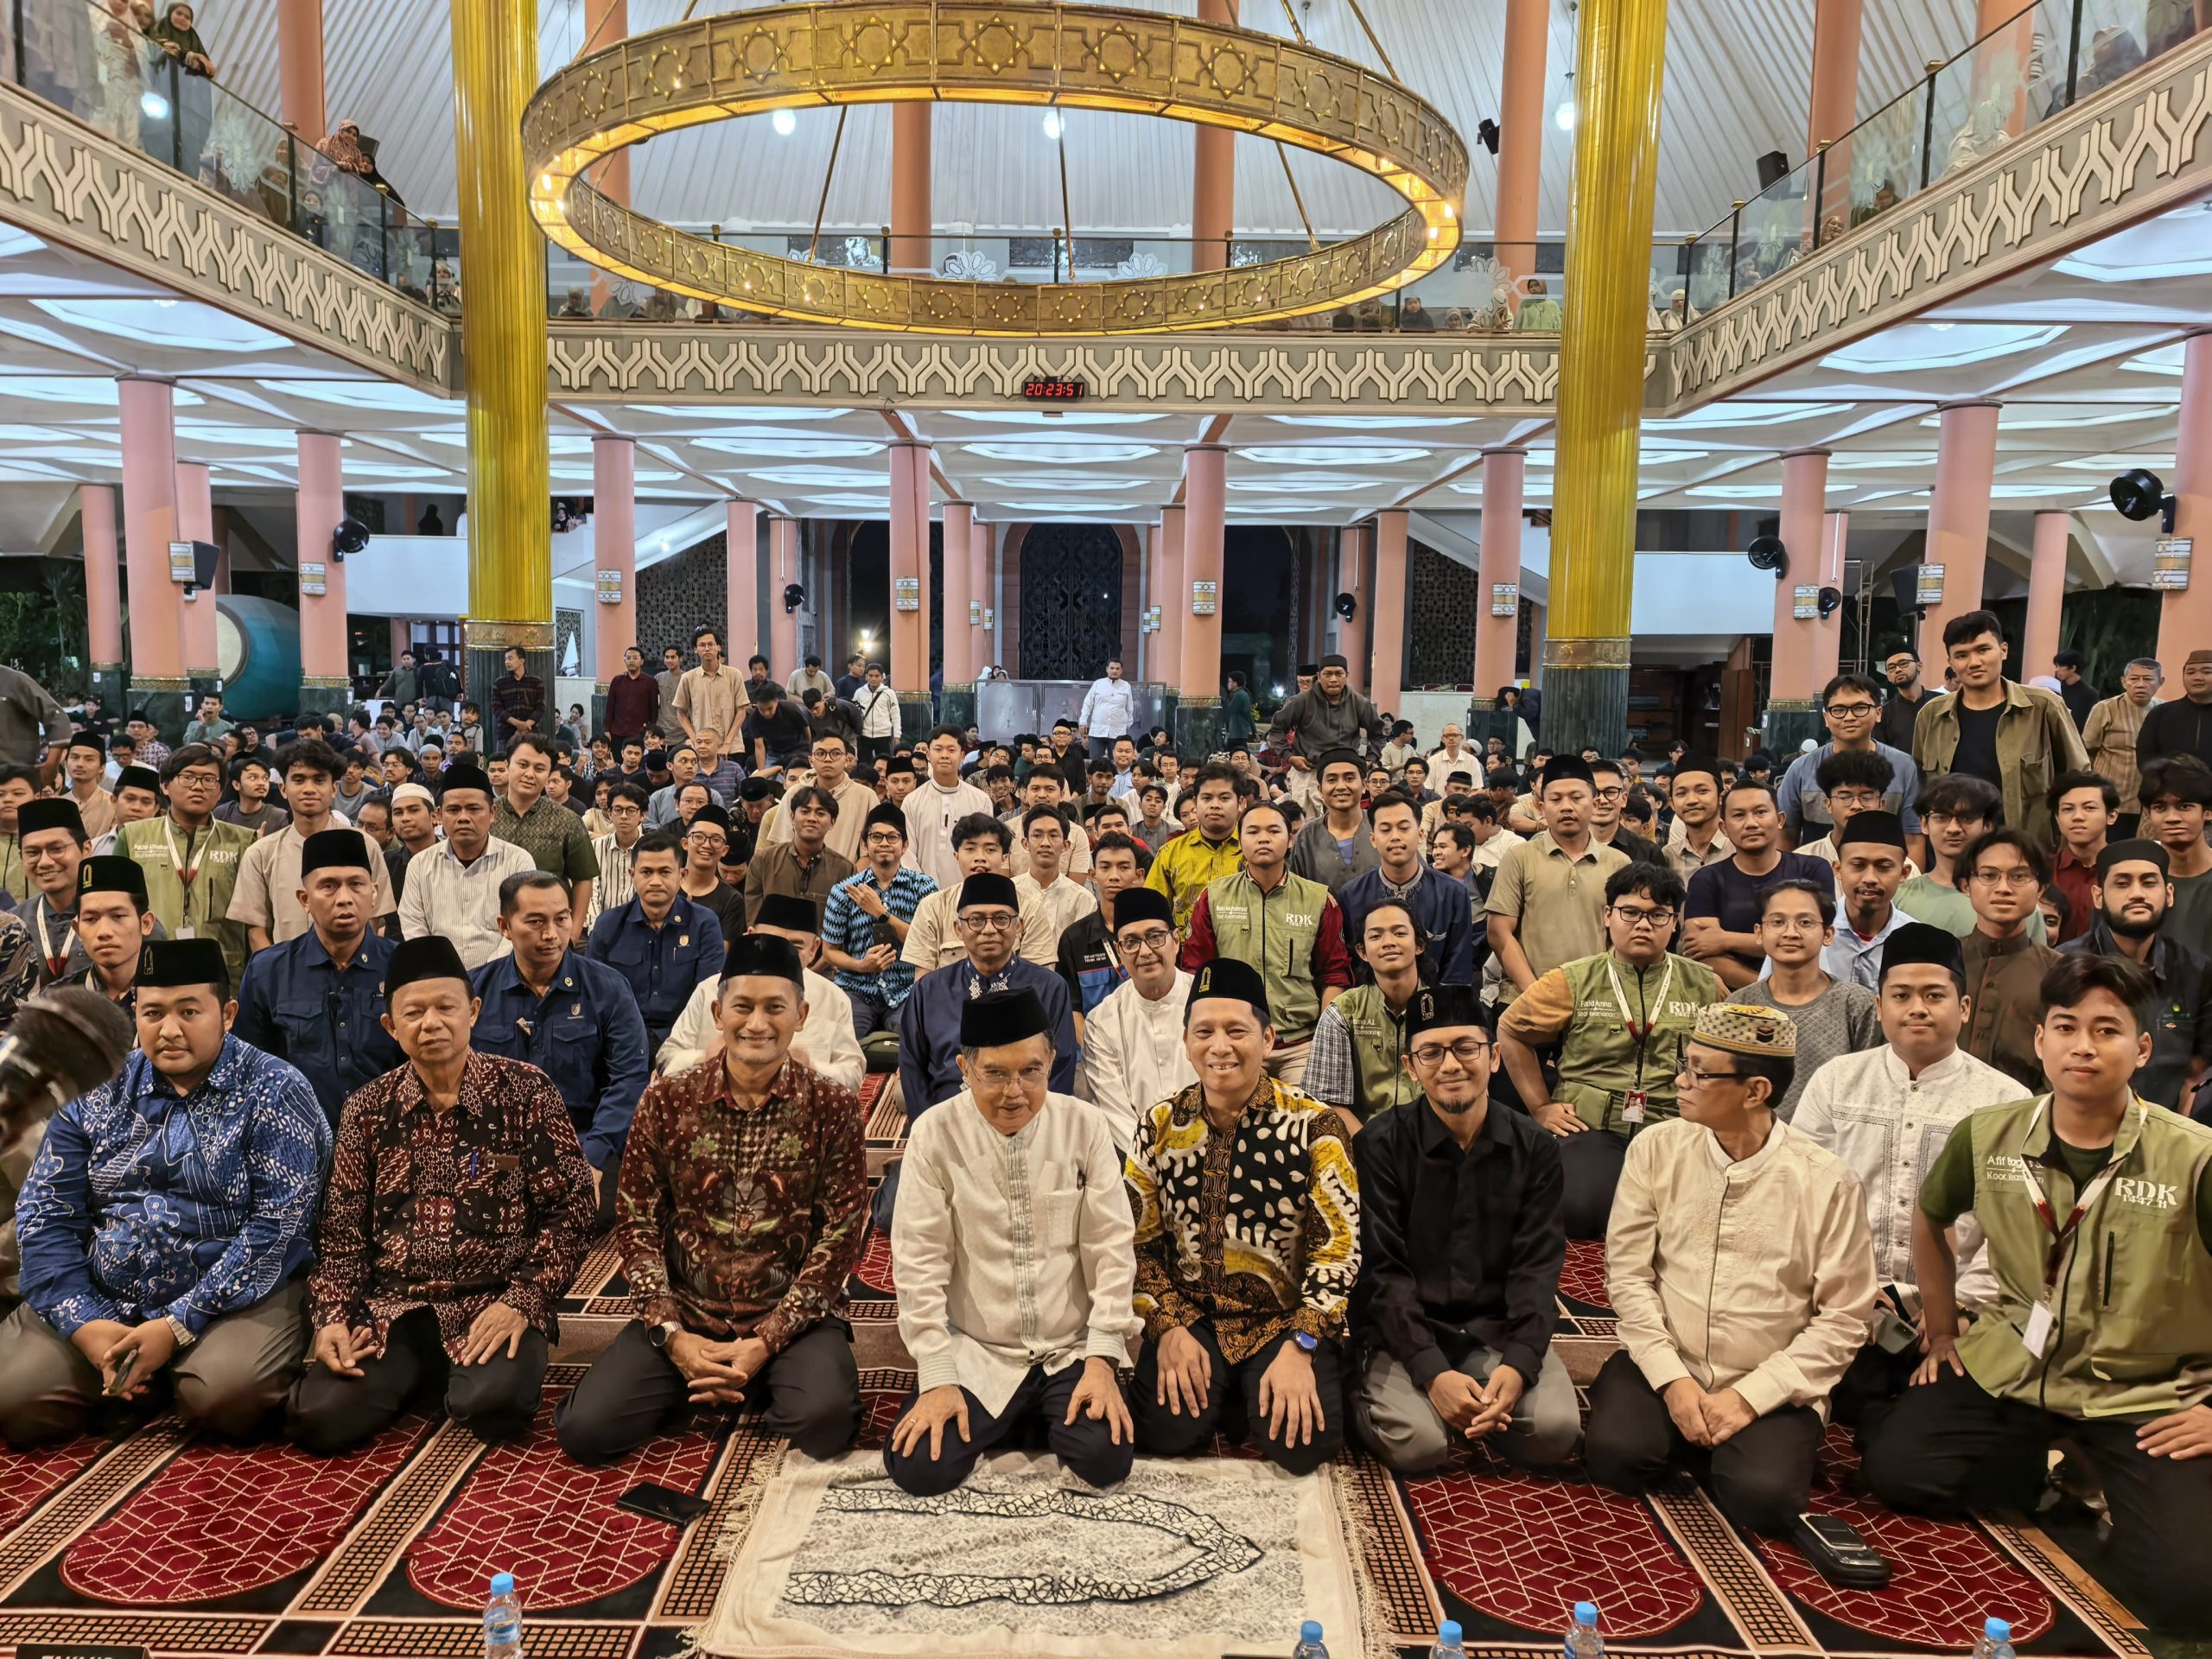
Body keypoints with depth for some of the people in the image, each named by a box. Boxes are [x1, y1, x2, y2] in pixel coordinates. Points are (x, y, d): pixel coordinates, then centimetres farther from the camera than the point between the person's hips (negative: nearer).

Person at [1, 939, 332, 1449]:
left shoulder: (274, 1093, -7)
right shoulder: (95, 1091, 6)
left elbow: (278, 1226, -14)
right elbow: (46, 1216, 2)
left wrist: (179, 1326, -19)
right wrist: (86, 1325, -12)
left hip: (235, 1297, -3)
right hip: (99, 1299, 4)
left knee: (227, 1398, -29)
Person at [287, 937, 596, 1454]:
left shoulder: (526, 1092, -4)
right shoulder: (368, 1108, 5)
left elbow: (567, 1209, -4)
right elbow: (342, 1230, 9)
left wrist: (525, 1300, -13)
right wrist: (332, 1317, -6)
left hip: (493, 1302, -2)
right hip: (392, 1306, 3)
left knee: (494, 1404, -31)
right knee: (321, 1417, -22)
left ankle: (466, 1376, 5)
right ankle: (416, 1373, 10)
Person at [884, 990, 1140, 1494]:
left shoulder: (1085, 1127, -6)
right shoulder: (935, 1134, -9)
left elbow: (1111, 1249, -3)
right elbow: (919, 1262, -7)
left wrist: (1102, 1357, -9)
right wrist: (937, 1377, -11)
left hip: (1071, 1349, 0)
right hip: (973, 1352, 0)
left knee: (1106, 1459, -20)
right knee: (919, 1468, -17)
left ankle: (1045, 1416, 14)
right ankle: (1008, 1420, 15)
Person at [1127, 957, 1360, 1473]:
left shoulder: (1313, 1126, -9)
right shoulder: (1160, 1125, 0)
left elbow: (1338, 1246, -10)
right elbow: (1140, 1241, 3)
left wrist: (1299, 1347, -17)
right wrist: (1170, 1328, -10)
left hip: (1285, 1320, -1)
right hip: (1189, 1317, 2)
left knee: (1301, 1445, -23)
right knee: (1168, 1430, -22)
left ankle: (1256, 1395, 9)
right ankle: (1210, 1389, 11)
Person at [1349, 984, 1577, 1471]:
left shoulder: (1535, 1149, 1)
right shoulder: (1379, 1146, -7)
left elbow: (1537, 1266, -3)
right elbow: (1383, 1270, -10)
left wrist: (1518, 1364, -20)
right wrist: (1433, 1372, -22)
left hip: (1498, 1329, 3)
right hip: (1406, 1332, -3)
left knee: (1555, 1431, -22)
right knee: (1418, 1443, -27)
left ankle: (1478, 1407, 8)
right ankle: (1371, 1393, 6)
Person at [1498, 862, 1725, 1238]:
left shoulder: (1704, 986, 11)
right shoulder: (1574, 982, 7)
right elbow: (1510, 1029, 14)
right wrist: (1541, 1106, 11)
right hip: (1591, 1129, -1)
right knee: (1583, 1209, -30)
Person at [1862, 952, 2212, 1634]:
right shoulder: (1988, 1135, -8)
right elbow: (1929, 1219, 13)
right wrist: (1941, 1334, 13)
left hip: (2145, 1394, -3)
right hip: (2009, 1370, 4)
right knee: (1893, 1471, -6)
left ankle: (2102, 1487, 12)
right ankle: (2056, 1472, 17)